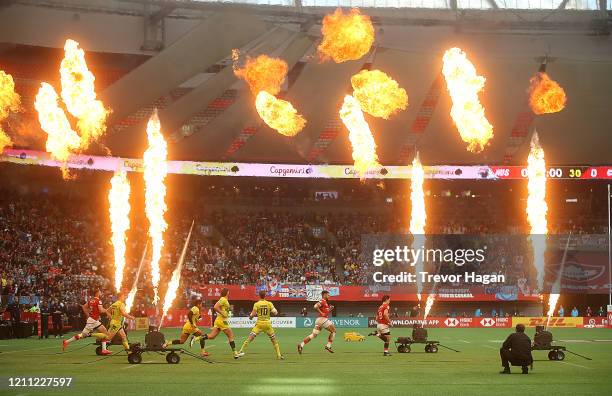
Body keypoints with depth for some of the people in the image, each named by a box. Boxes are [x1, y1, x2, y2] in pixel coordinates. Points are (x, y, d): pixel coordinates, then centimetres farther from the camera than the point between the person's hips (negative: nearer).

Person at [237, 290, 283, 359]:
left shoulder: (256, 304, -2)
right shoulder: (269, 304, 2)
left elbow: (253, 314, -7)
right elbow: (275, 313, -4)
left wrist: (250, 316, 14)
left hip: (259, 323, -1)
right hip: (268, 323, 1)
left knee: (250, 337, -4)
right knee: (274, 339, 13)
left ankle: (242, 351, -14)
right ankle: (279, 355, 13)